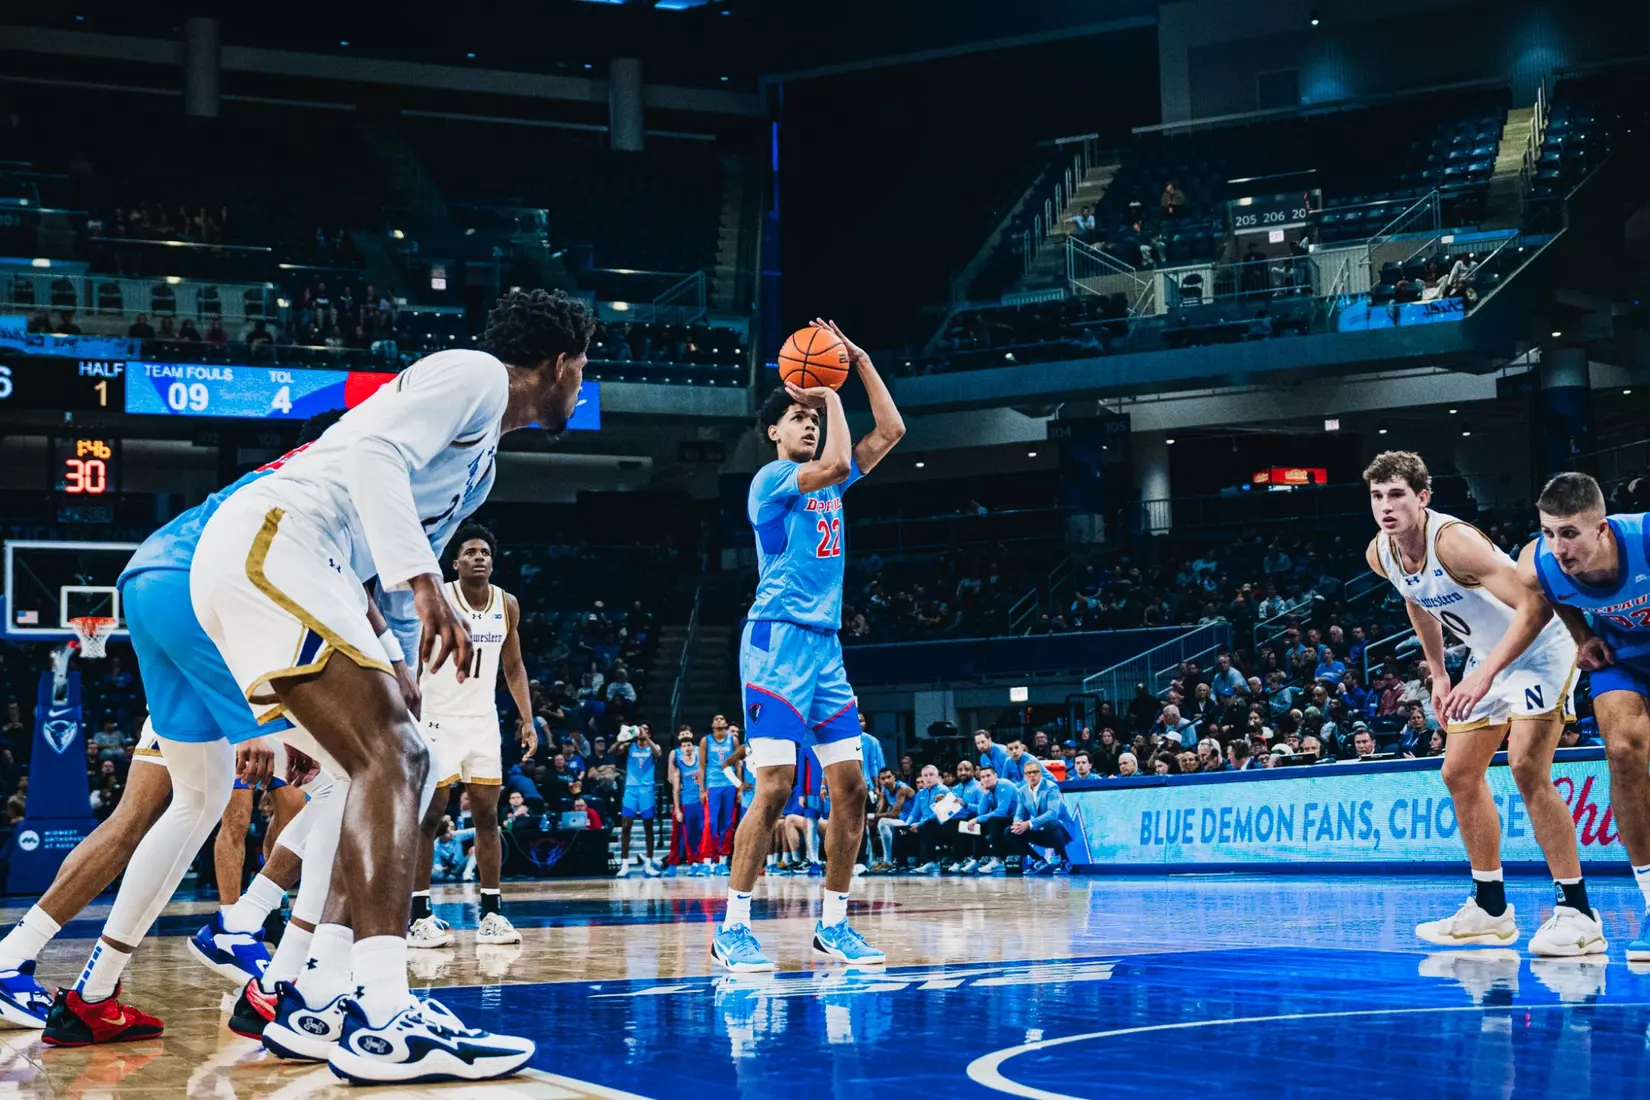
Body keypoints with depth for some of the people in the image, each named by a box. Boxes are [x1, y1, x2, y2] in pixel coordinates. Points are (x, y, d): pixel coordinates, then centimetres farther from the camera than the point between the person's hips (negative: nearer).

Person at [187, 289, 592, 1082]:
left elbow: (398, 564, 31)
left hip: (260, 567, 10)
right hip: (268, 544, -10)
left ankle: (326, 1001, 9)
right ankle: (380, 1018, -31)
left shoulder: (482, 457, 28)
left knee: (401, 764, 10)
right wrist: (423, 581, -28)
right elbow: (375, 452, -18)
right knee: (390, 756, -20)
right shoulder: (476, 372, -1)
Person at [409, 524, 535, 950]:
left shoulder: (507, 605, 3)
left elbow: (513, 666, 14)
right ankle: (419, 915, 2)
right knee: (428, 814, -3)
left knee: (487, 814, 4)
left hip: (483, 720, 5)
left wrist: (527, 719, 6)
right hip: (438, 719, -5)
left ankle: (491, 913, 9)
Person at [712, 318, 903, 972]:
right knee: (775, 785, -15)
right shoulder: (771, 478, -4)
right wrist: (829, 395, -8)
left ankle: (833, 923, 12)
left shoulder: (830, 484, 18)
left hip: (826, 648, 8)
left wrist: (859, 360, 15)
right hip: (778, 642, -8)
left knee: (850, 787, 3)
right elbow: (835, 463, -23)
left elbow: (890, 431, 20)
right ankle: (732, 929, -9)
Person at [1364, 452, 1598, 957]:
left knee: (1527, 768, -22)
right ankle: (1490, 908, 20)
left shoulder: (1453, 541, -32)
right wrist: (1438, 675, 15)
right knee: (1459, 774, 9)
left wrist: (1485, 674, -41)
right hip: (1489, 654, 9)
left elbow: (1536, 604, -37)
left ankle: (1577, 912, -17)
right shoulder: (1379, 555, -7)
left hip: (1539, 647, -9)